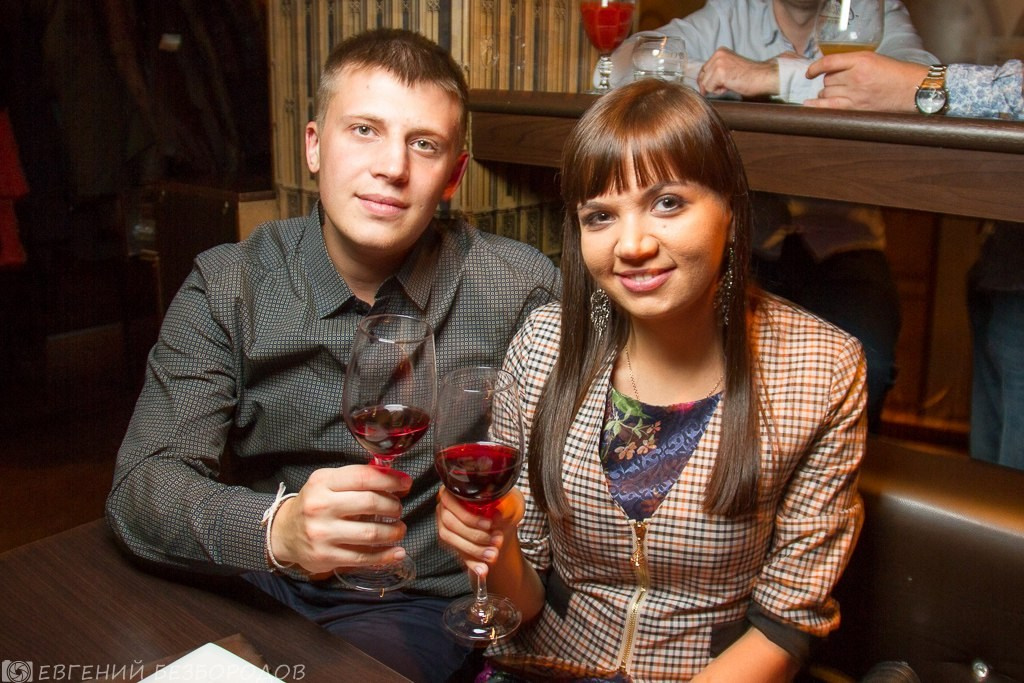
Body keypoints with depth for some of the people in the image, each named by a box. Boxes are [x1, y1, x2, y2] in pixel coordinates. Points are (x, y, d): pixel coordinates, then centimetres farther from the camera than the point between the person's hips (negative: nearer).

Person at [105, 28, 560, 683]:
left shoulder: (521, 286, -8)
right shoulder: (227, 289, -5)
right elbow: (143, 487, -12)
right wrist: (275, 528, -33)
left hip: (420, 605, -1)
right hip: (257, 587, 2)